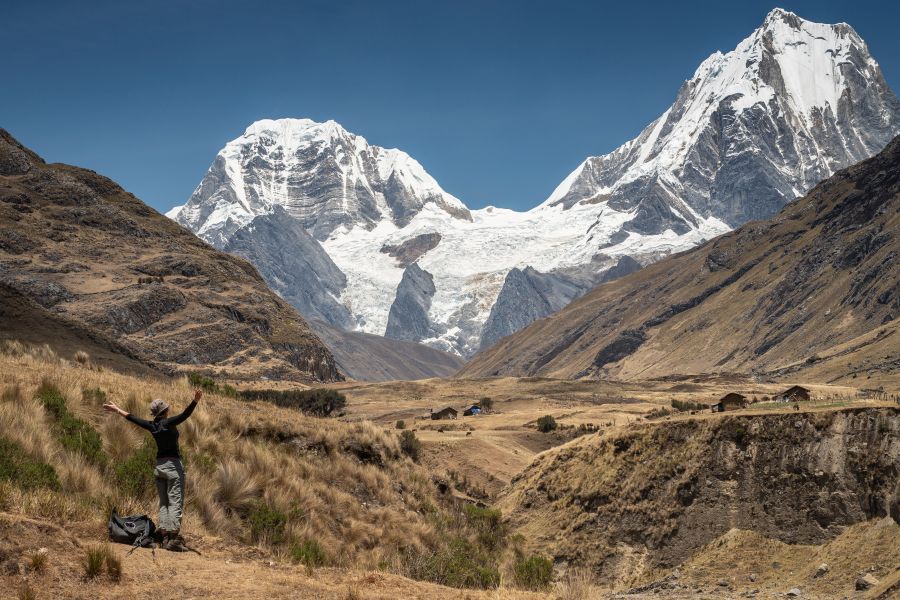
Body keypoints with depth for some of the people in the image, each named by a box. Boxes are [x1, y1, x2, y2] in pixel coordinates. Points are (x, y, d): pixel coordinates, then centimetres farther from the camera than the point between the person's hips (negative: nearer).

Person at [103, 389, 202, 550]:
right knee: (175, 502, -7)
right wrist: (195, 401, -40)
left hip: (159, 465, 6)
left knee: (163, 503, 10)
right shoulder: (168, 423, -13)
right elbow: (184, 415, -29)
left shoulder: (152, 426, 3)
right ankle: (174, 538, -14)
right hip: (173, 464, -6)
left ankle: (165, 537, 6)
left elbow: (133, 418, 14)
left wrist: (117, 409, 27)